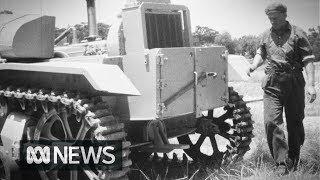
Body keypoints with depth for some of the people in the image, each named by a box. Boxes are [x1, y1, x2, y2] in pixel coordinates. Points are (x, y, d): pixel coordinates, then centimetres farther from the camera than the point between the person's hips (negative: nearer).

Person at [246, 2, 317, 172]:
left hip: (295, 84, -2)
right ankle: (283, 164, -7)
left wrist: (310, 85, -15)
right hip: (272, 85, 2)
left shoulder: (297, 33, -2)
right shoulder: (266, 35, 10)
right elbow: (261, 53, 25)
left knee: (295, 123, 8)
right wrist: (254, 65, 2)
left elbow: (308, 60, -6)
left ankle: (294, 162, 28)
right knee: (271, 122, -12)